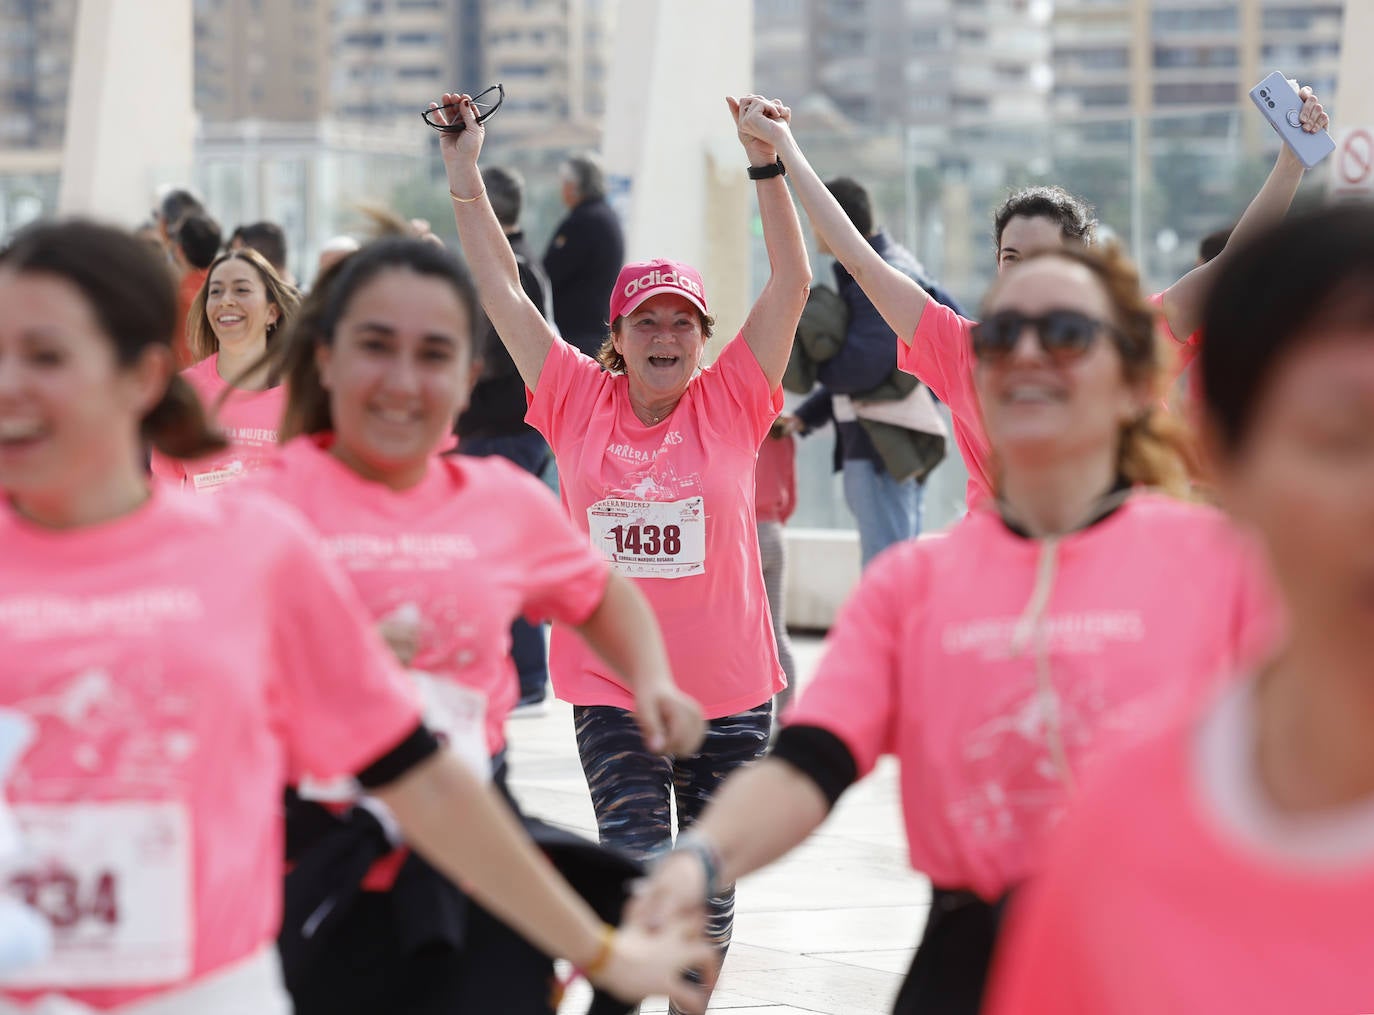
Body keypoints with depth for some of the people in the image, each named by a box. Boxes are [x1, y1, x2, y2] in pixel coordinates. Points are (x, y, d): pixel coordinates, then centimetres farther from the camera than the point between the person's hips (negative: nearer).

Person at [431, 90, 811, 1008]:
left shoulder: (731, 404, -1)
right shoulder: (580, 403, 1)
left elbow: (793, 283, -7)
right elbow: (503, 290, 3)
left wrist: (766, 162, -14)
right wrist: (466, 176, 0)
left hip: (729, 689, 1)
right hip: (612, 686, -1)